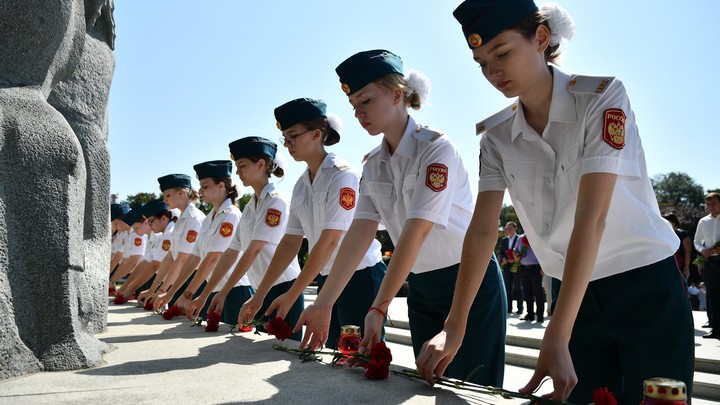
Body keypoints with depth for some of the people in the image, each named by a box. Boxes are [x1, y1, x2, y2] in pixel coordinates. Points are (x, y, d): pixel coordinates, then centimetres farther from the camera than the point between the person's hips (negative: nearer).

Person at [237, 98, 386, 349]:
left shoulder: (342, 175, -15)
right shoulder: (301, 185, 8)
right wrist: (259, 295, 3)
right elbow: (290, 243, 9)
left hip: (360, 275, -7)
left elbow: (330, 240, -21)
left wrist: (291, 296, -20)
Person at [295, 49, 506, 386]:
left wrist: (378, 309, -34)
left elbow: (416, 231, -28)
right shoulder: (373, 165, 2)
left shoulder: (436, 149, -19)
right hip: (420, 288, 7)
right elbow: (360, 233, -5)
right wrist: (323, 303, -14)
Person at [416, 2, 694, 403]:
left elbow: (591, 217, -26)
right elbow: (482, 231, -9)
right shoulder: (497, 137, -2)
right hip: (580, 292, 4)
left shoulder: (602, 96, -17)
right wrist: (454, 328, -19)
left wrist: (556, 337, -32)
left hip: (646, 283, -4)